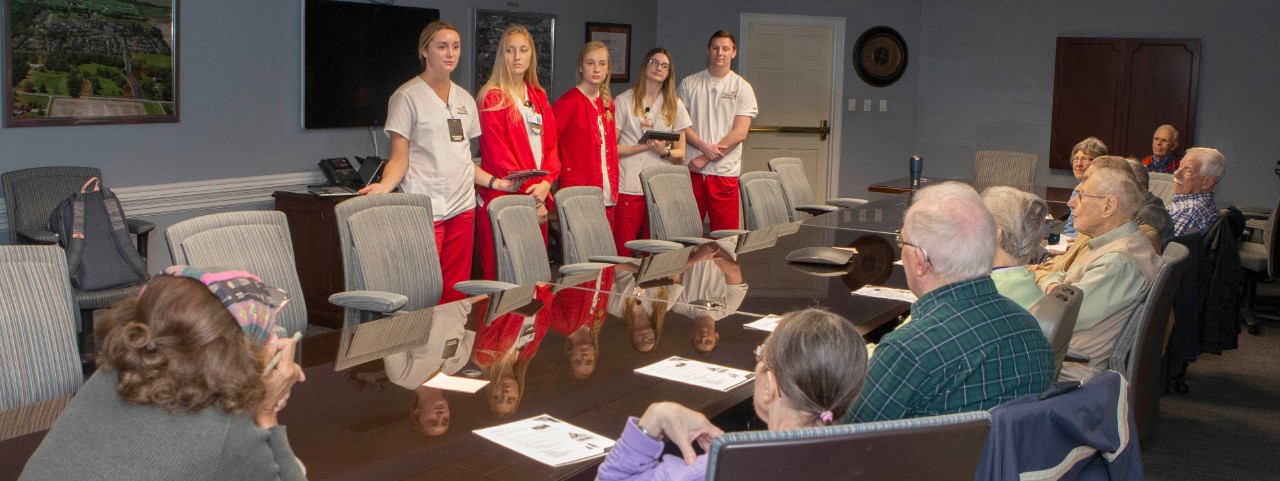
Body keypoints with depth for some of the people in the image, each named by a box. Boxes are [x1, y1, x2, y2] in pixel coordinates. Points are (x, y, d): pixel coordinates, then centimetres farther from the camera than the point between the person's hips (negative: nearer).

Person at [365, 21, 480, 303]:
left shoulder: (465, 99, 16)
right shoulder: (407, 97, -2)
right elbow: (399, 159, -5)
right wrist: (385, 185, -24)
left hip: (462, 206, 6)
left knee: (456, 293, 4)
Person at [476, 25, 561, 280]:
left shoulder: (538, 97, 16)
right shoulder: (493, 97, -4)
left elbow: (551, 144, 11)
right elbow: (497, 152, -10)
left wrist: (545, 184, -7)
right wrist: (528, 195, -14)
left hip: (538, 199, 6)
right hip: (502, 198, -6)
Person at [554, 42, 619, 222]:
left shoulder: (607, 103, 13)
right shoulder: (569, 102, -8)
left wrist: (613, 186, 14)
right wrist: (562, 173, -9)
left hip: (606, 194, 7)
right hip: (577, 193, -6)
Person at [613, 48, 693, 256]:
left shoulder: (675, 105, 15)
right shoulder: (624, 101, 6)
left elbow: (680, 154, 13)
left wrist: (665, 152, -8)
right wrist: (646, 146, -11)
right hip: (628, 188, -2)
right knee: (622, 251, -8)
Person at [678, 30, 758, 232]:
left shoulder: (742, 88, 4)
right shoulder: (689, 83, 9)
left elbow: (740, 133, -4)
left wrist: (705, 158, -10)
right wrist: (704, 146, -14)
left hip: (725, 172, -1)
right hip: (691, 170, 1)